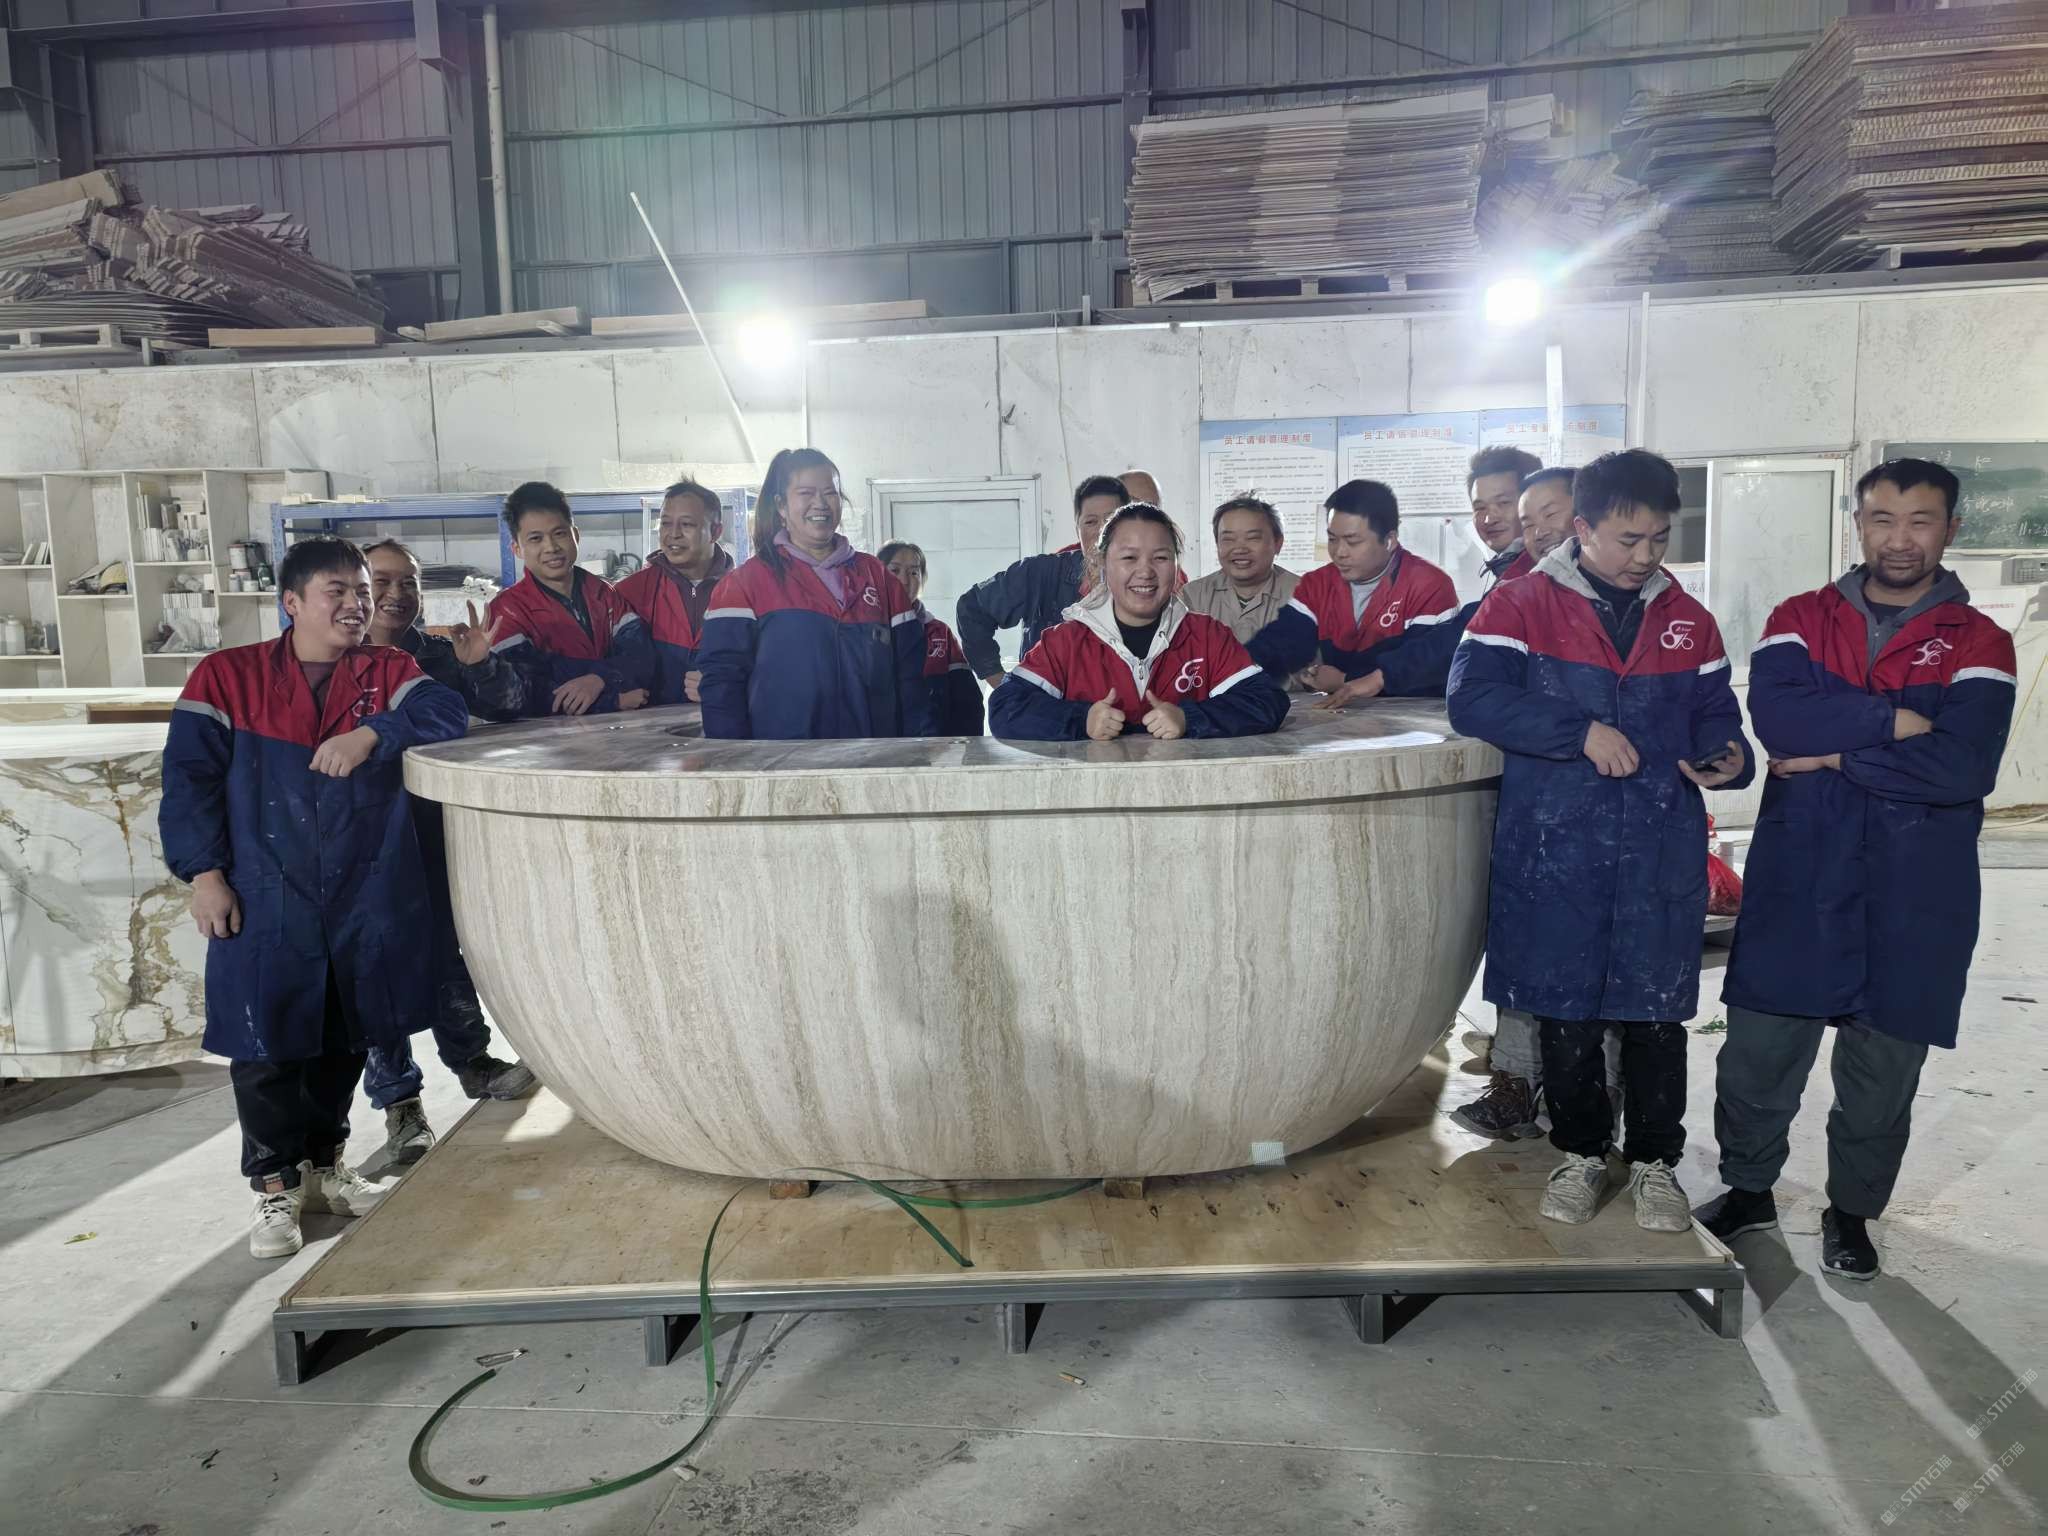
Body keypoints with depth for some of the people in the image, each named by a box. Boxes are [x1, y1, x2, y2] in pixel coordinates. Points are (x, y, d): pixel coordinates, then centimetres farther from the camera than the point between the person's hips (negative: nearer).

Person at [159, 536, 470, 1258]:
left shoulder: (390, 671, 4)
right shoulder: (228, 676, -1)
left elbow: (447, 712, -14)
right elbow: (190, 776, -3)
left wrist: (372, 732, -28)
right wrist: (204, 872, -9)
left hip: (367, 903, 2)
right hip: (264, 905, -2)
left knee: (346, 1038, 14)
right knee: (267, 1047, 4)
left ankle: (324, 1162, 34)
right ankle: (277, 1183, 23)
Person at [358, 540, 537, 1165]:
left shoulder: (439, 655, 3)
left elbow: (509, 706, -1)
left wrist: (482, 664, -19)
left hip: (432, 832, 2)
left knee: (446, 952, 12)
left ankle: (470, 1061, 30)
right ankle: (397, 1100, 16)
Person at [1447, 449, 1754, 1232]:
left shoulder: (1687, 621, 9)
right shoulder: (1520, 604, -3)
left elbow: (1714, 714, 14)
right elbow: (1473, 697, -14)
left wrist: (1727, 756, -9)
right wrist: (1581, 734, -18)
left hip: (1661, 852, 3)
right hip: (1554, 850, -2)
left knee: (1655, 1013, 8)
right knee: (1566, 1010, 9)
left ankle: (1655, 1161, 25)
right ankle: (1581, 1152, 27)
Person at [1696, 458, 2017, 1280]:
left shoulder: (1979, 644, 1)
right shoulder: (1800, 619, 5)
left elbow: (1963, 766, -16)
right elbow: (1776, 714, -16)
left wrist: (1836, 754, -14)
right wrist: (1898, 721, -17)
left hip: (1916, 895, 0)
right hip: (1796, 881, 0)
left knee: (1882, 1071, 11)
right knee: (1758, 1050, 6)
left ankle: (1852, 1211, 31)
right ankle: (1748, 1186, 28)